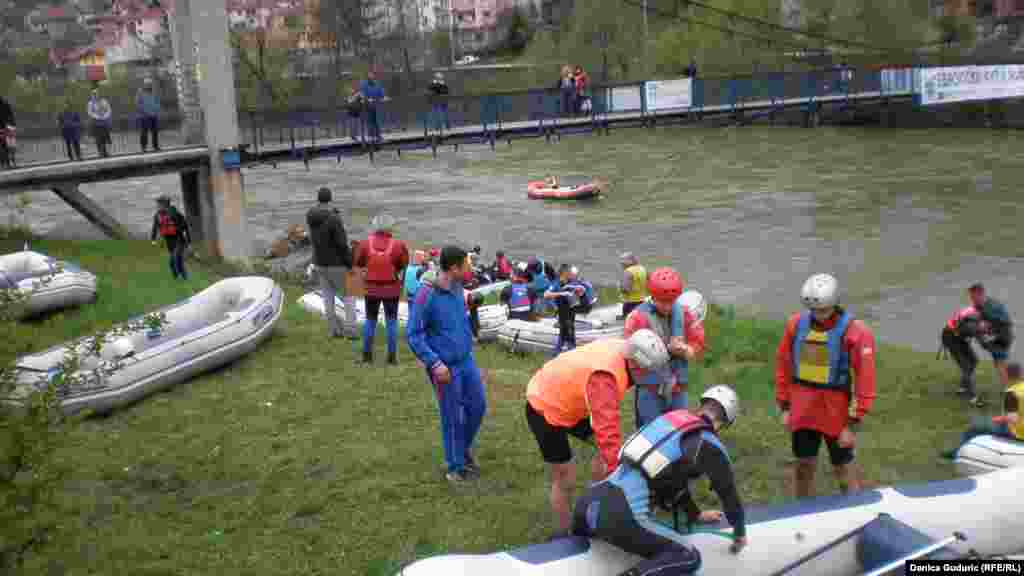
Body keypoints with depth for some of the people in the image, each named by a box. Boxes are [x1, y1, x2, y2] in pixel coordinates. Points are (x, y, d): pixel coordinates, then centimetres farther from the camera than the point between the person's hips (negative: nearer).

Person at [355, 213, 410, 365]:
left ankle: (367, 354, 19)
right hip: (391, 289, -2)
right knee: (391, 321, 9)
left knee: (370, 320, 15)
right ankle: (392, 356, 10)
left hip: (372, 288, 2)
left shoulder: (366, 243, -10)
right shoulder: (397, 245, -16)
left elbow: (358, 262, 1)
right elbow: (403, 265, -5)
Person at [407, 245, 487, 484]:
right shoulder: (426, 295, -20)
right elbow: (413, 334, -17)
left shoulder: (457, 287, 0)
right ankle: (456, 465, 24)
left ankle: (464, 449, 37)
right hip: (444, 367, -7)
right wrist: (434, 363, -21)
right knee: (453, 417, 5)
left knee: (477, 407, 13)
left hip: (466, 360, 7)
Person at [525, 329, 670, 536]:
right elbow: (607, 431, -43)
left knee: (610, 447, 3)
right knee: (565, 479, -1)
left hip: (567, 399, 8)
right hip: (545, 409, -8)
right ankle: (564, 533, 19)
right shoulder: (604, 377, -39)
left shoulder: (621, 347, -13)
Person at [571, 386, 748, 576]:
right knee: (689, 558, -3)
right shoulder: (710, 445, 0)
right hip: (623, 516, -8)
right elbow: (729, 494, 12)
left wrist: (696, 514, 44)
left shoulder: (671, 416, 20)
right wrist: (740, 533, 31)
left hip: (590, 500, 8)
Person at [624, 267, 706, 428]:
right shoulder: (638, 317, -12)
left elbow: (698, 344, 7)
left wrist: (684, 350, -16)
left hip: (678, 390, 5)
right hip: (649, 391, -5)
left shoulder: (684, 313, 5)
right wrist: (668, 348, -18)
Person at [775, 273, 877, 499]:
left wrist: (853, 424, -14)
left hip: (836, 412, -4)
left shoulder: (855, 332, -16)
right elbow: (783, 366, 7)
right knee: (804, 465, 14)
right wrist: (785, 408, 8)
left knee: (843, 468, 10)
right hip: (802, 411, 4)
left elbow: (864, 381, -14)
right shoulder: (797, 324, -2)